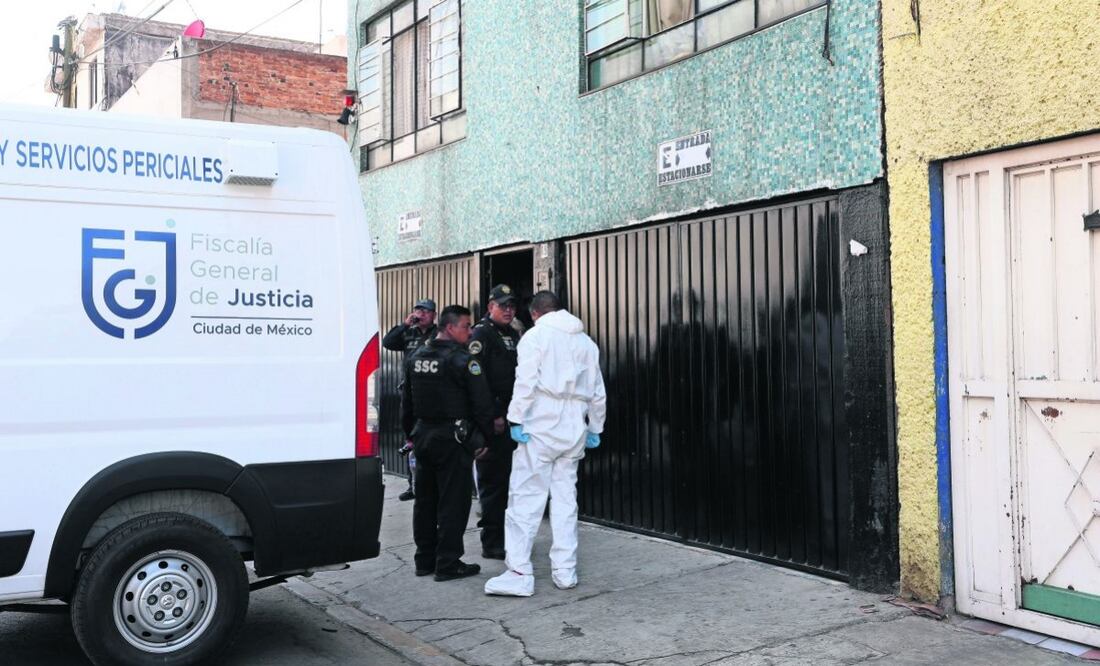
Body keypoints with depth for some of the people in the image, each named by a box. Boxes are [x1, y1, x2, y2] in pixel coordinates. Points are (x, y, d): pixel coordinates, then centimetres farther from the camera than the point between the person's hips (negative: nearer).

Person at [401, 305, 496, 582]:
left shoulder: (415, 358, 10)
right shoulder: (462, 360, -13)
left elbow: (406, 401, 17)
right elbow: (482, 403, -13)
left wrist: (411, 433, 23)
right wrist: (483, 438, -4)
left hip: (422, 435, 7)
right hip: (453, 437, -7)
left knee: (425, 499, 15)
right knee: (453, 502, -1)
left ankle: (425, 559, 22)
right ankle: (448, 563, 2)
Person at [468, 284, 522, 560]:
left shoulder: (514, 335, 18)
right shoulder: (482, 333, -8)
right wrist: (493, 416, -18)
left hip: (512, 416, 8)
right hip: (493, 420, -8)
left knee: (509, 480, 12)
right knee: (492, 481, -3)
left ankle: (507, 535, 22)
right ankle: (491, 544, 3)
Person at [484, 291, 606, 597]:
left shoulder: (536, 335, -1)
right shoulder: (586, 342, 16)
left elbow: (525, 382, -14)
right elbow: (598, 392, 17)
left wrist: (516, 420, -14)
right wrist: (595, 429, 23)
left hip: (540, 427, -5)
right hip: (574, 431, 6)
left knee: (525, 497, -4)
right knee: (565, 498, 10)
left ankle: (519, 573, -8)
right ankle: (565, 571, 11)